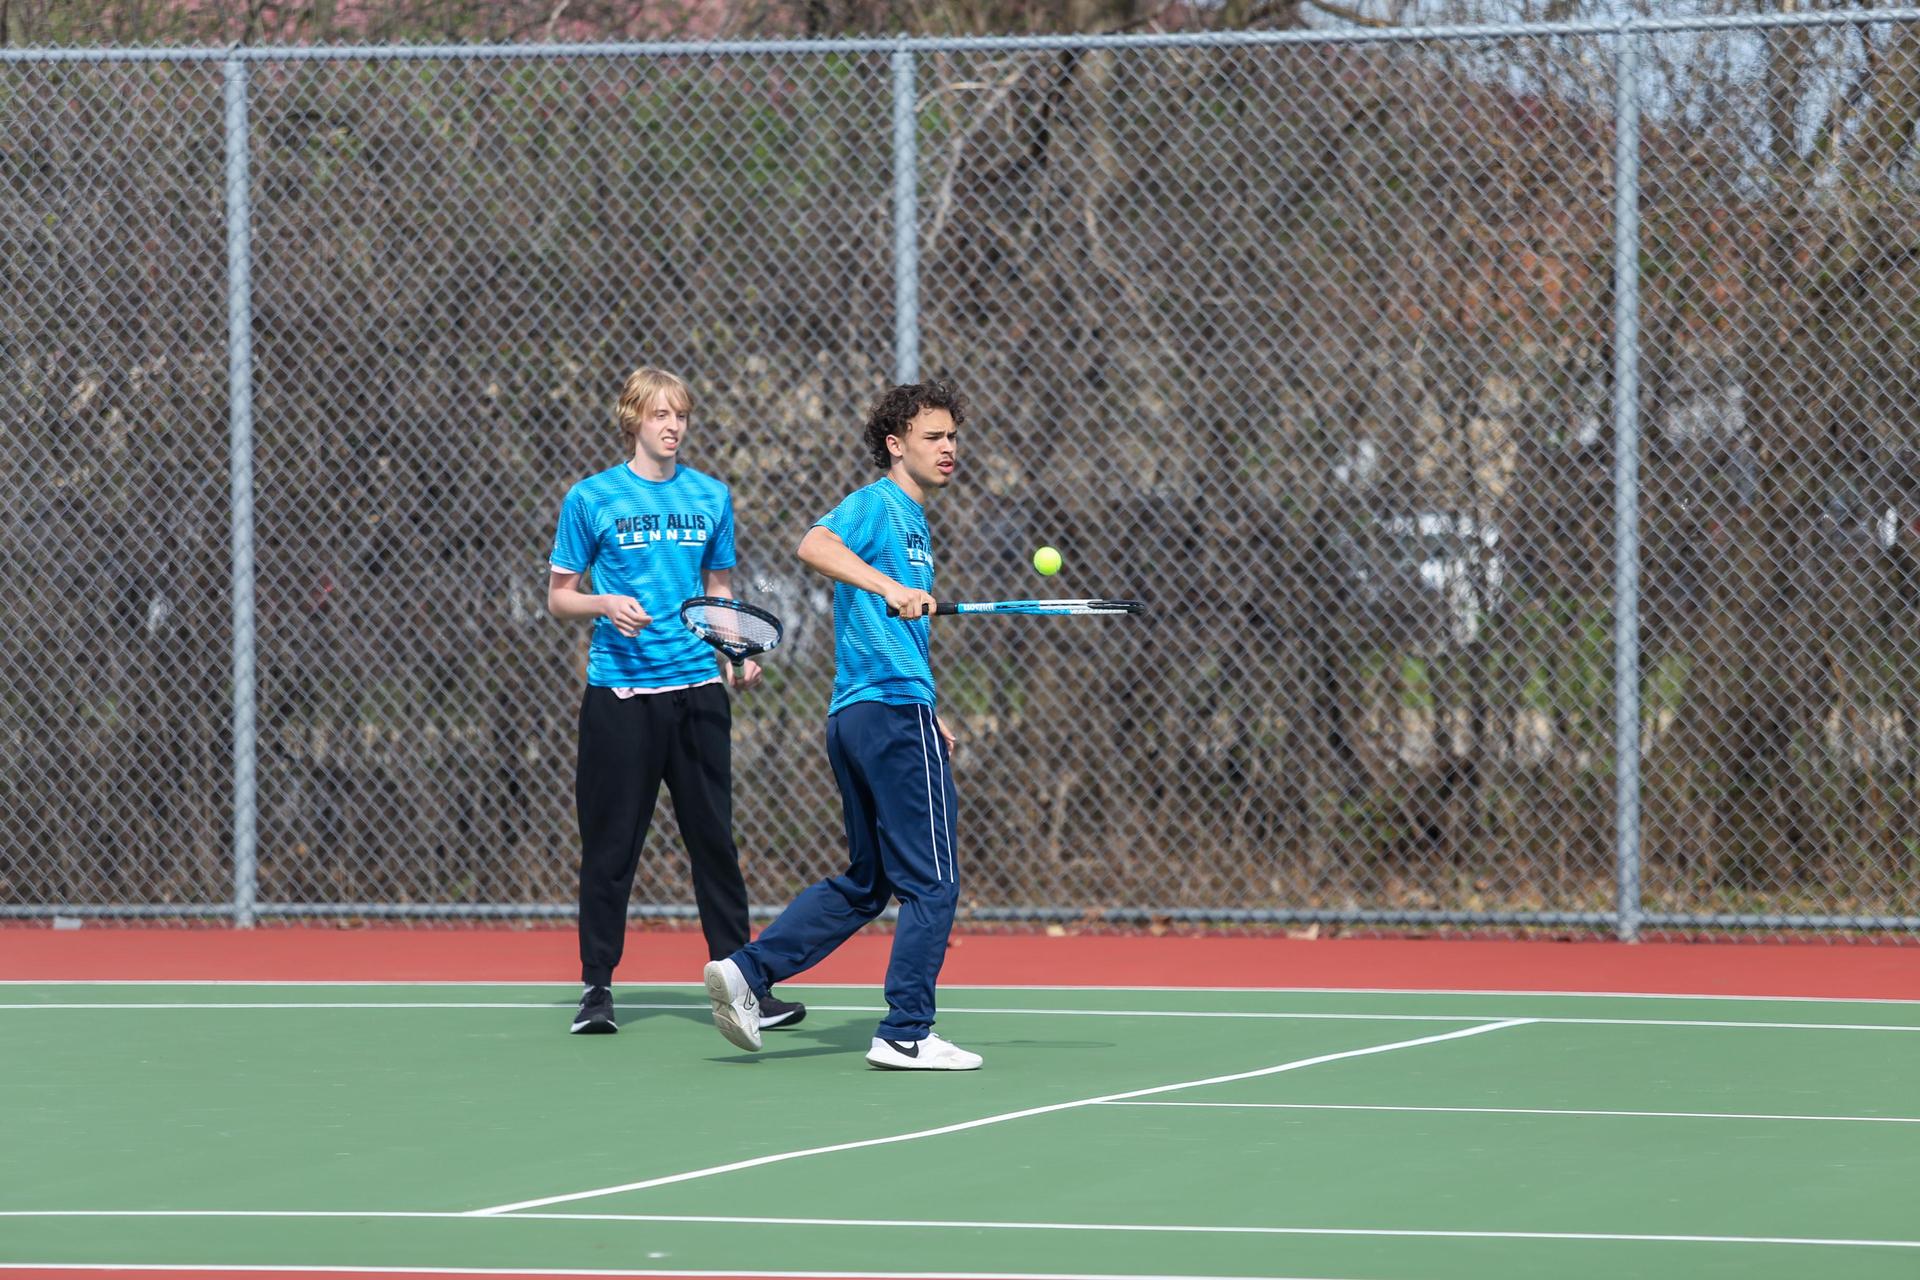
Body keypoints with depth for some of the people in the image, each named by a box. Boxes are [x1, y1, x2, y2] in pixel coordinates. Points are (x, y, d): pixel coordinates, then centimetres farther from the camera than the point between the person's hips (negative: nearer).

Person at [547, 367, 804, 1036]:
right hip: (618, 695, -3)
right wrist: (605, 605, -16)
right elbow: (558, 596, 4)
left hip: (696, 687, 3)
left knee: (714, 839, 3)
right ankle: (597, 986, 10)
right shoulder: (591, 498, 0)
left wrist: (738, 654, 2)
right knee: (611, 845, 0)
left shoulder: (710, 496, 10)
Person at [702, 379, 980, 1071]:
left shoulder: (911, 521, 22)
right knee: (932, 882, -4)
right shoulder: (875, 505, -7)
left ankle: (747, 971, 8)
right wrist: (891, 587, -41)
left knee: (865, 883, 15)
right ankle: (907, 1033, -2)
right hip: (895, 711, -10)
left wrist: (931, 718, 27)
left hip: (857, 716, 10)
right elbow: (814, 545, -29)